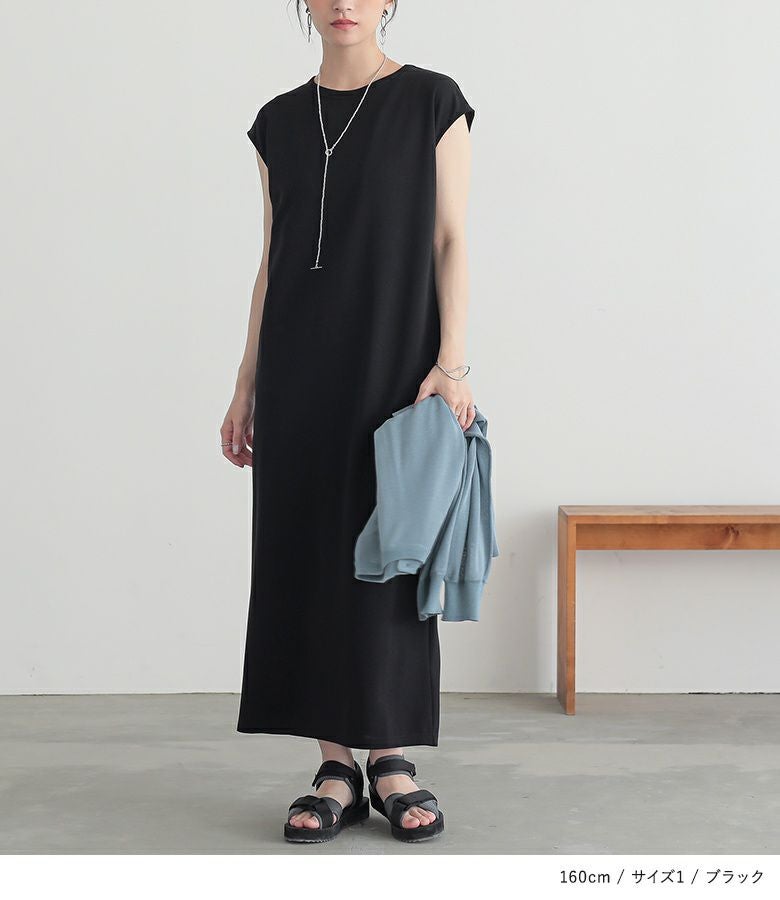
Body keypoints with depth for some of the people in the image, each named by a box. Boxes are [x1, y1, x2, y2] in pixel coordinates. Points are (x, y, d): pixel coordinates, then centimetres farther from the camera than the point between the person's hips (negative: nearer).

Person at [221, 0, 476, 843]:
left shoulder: (432, 100, 0)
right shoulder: (280, 121, 11)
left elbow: (451, 240, -4)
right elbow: (272, 260, 12)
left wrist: (452, 362, -14)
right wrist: (248, 384, 8)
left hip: (394, 357, -3)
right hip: (299, 364, 4)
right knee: (306, 552, 2)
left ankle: (389, 757, 12)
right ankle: (336, 766, 10)